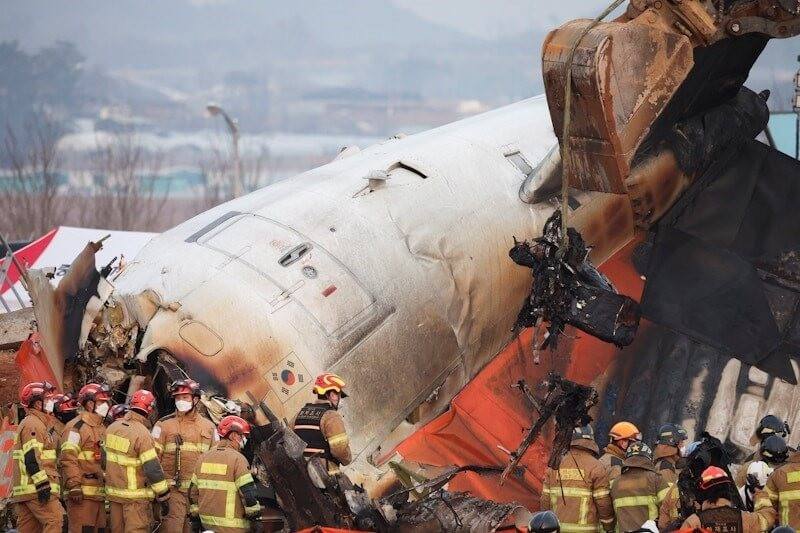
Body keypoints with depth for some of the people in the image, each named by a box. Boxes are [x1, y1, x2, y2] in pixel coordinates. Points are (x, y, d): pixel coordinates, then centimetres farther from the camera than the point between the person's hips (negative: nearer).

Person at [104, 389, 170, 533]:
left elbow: (106, 458, 15)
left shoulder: (112, 428, 5)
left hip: (113, 492, 7)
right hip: (135, 497, -7)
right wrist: (164, 498, -11)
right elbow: (153, 468, -18)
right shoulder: (142, 433, -18)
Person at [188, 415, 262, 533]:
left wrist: (195, 516, 22)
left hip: (206, 521, 7)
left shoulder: (203, 458, 11)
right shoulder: (238, 459, -11)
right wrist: (255, 519, -6)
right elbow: (248, 493, -14)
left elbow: (193, 491, 14)